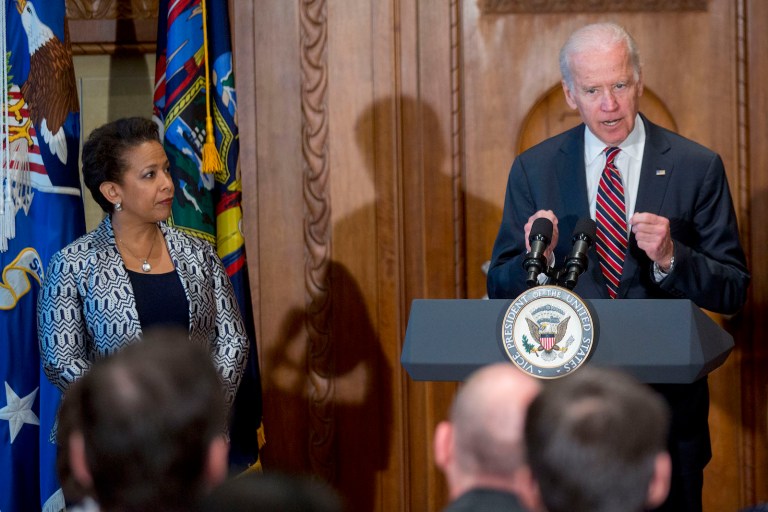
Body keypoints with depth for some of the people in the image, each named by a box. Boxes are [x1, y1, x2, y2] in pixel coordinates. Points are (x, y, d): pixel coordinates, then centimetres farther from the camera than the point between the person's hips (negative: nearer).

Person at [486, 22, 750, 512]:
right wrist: (538, 259, -18)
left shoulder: (697, 168, -3)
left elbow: (734, 292, -3)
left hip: (666, 399, -1)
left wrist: (670, 258, -21)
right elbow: (500, 289, 3)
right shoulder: (533, 169, 2)